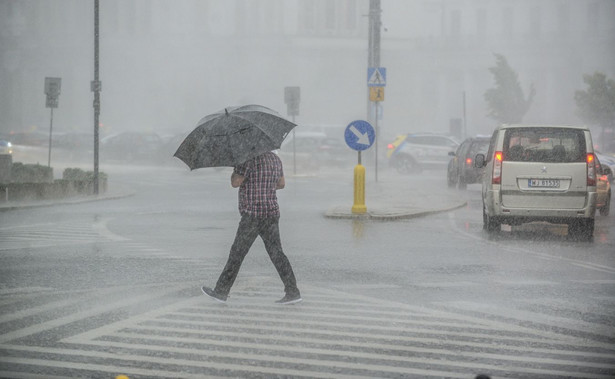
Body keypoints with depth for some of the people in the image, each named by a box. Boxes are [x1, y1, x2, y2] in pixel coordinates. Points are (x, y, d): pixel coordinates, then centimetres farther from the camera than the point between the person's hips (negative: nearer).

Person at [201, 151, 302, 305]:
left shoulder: (250, 159, -15)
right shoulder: (275, 158, 10)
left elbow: (235, 182, -14)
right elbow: (281, 184, 22)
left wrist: (236, 166, 3)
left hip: (253, 215, -7)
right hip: (272, 213, 7)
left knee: (237, 254, 2)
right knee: (276, 253, 5)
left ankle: (221, 292, 11)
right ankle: (292, 292, -2)